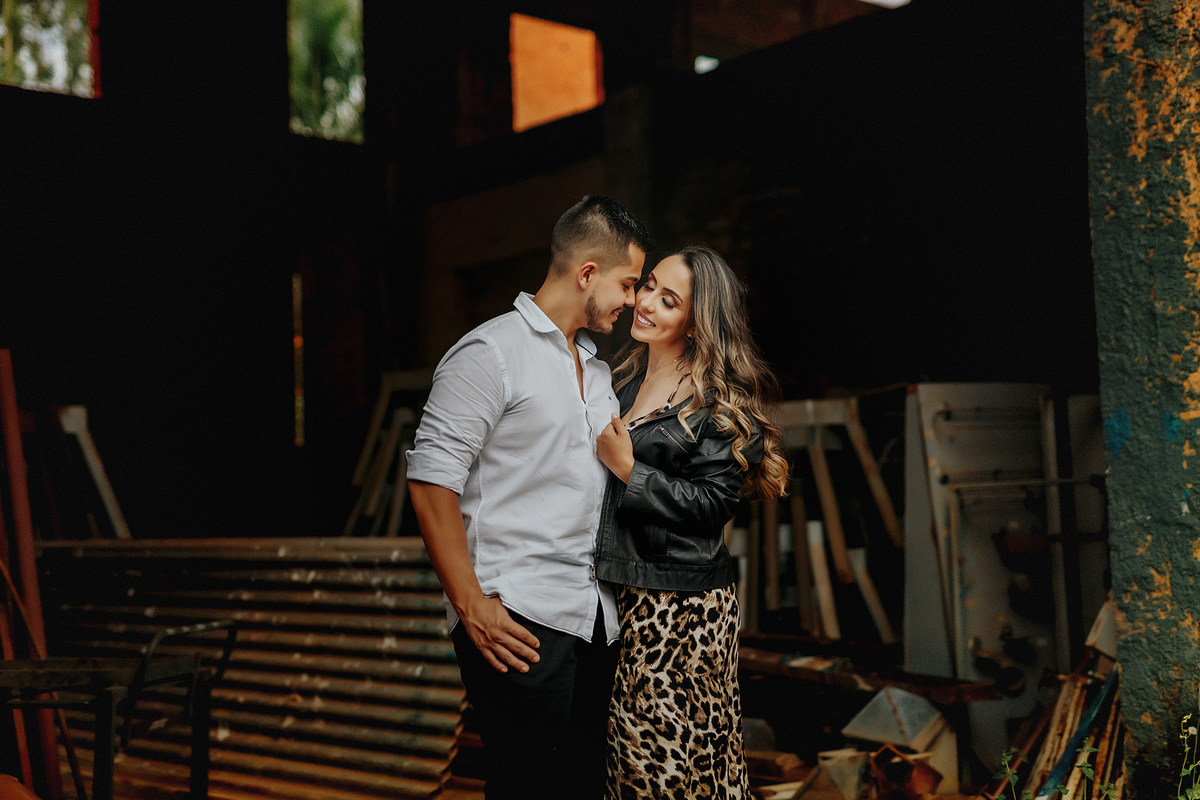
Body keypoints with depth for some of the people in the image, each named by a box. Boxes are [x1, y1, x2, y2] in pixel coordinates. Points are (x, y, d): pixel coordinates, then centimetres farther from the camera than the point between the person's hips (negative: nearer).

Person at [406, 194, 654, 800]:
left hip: (594, 619, 8)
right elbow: (430, 483, -13)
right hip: (517, 620, -8)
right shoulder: (489, 353, -7)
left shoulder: (598, 371, 19)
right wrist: (471, 606, -17)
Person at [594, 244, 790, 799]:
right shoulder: (624, 375, 11)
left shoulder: (721, 400, -9)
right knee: (624, 747, 12)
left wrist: (629, 468, -17)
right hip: (618, 592, 7)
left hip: (683, 606, -6)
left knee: (673, 755, 0)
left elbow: (714, 503, -15)